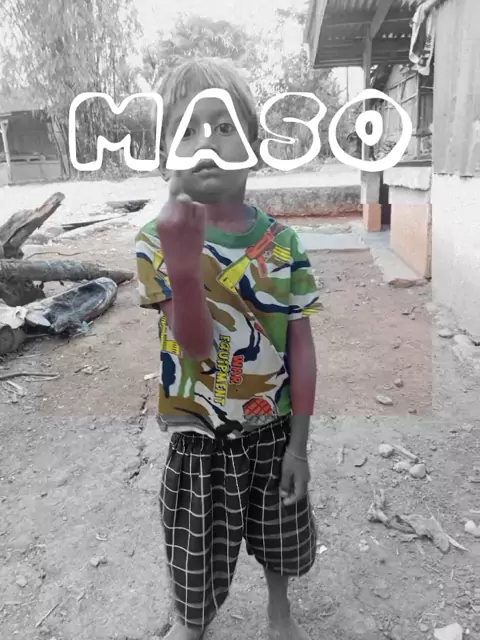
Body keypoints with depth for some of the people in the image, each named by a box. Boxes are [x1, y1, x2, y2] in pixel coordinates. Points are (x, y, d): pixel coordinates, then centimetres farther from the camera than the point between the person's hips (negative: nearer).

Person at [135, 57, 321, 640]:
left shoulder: (281, 242, -9)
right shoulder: (158, 239, -14)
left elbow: (301, 347, -6)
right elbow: (198, 344, -25)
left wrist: (298, 445, -5)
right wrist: (183, 265, -44)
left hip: (272, 430, 2)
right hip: (198, 438, -1)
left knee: (277, 535, 24)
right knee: (196, 548, 18)